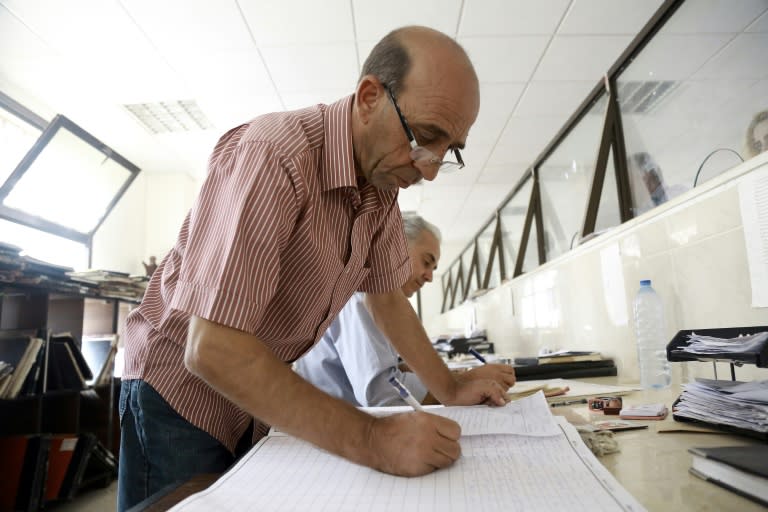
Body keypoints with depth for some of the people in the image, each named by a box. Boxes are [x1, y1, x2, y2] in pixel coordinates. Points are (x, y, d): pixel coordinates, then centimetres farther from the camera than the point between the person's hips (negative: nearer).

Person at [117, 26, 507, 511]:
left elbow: (387, 296, 6)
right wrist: (371, 440, -36)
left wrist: (450, 390, 3)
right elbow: (212, 349, -35)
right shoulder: (272, 155, -31)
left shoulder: (385, 179, -5)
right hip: (183, 386, -6)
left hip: (262, 395, 7)